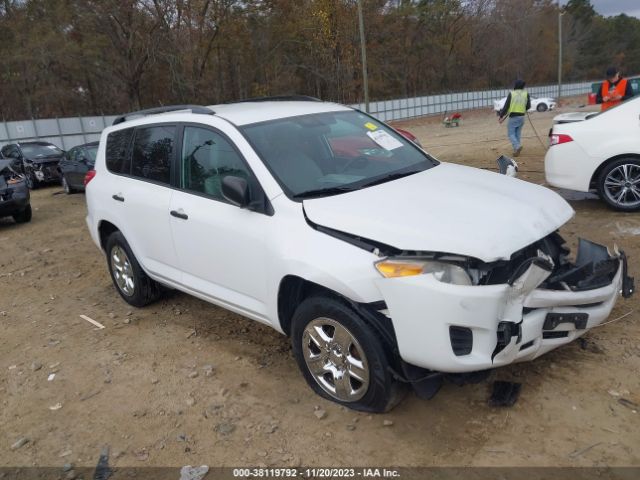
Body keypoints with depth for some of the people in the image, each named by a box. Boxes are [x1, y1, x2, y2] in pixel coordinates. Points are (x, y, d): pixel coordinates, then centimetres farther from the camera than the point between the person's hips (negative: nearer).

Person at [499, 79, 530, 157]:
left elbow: (506, 106, -7)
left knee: (511, 133, 0)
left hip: (513, 117, -4)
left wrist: (501, 116, 1)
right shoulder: (526, 93, 2)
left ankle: (517, 146, -21)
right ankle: (516, 149, 16)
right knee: (518, 133, 14)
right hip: (522, 116, 4)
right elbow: (528, 106, 7)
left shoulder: (511, 93, -7)